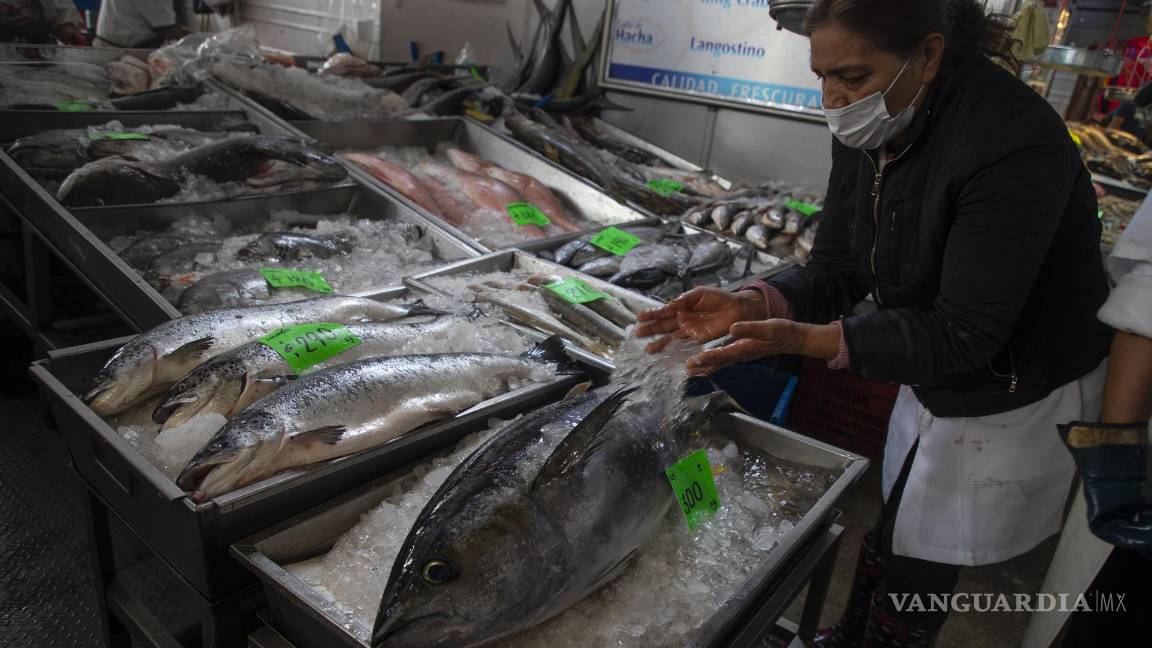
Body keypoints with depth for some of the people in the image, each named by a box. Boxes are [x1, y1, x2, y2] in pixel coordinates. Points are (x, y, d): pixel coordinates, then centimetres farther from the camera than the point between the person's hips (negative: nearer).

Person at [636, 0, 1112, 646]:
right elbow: (837, 272, -5)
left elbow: (963, 336, -30)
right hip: (934, 386, 6)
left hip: (1017, 396, -6)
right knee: (890, 536, 20)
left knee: (920, 566, 7)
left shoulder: (1016, 145, -31)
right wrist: (750, 304, -24)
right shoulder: (868, 132, -8)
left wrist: (803, 339, -38)